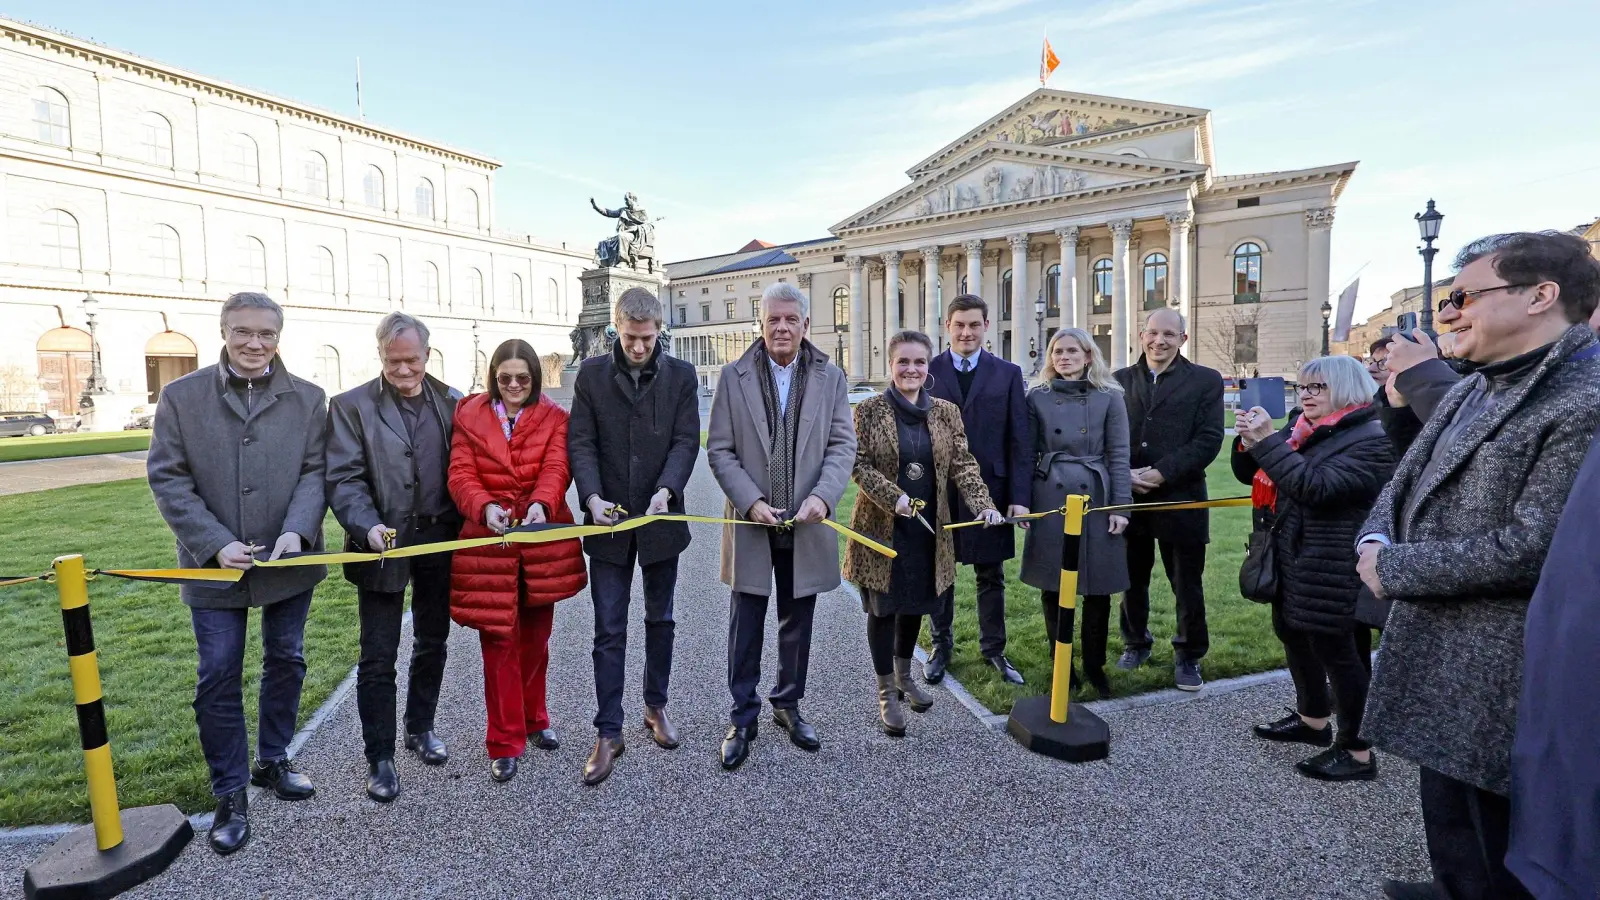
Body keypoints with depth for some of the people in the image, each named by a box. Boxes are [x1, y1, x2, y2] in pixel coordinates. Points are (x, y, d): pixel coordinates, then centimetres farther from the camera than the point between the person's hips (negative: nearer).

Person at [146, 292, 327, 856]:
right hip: (215, 565, -1)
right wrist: (215, 544, -15)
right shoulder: (181, 397, -2)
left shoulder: (307, 399, 0)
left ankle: (272, 762, 36)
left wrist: (297, 532, -19)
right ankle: (230, 795, 21)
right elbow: (167, 478, -5)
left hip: (288, 562, 2)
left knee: (286, 662, 15)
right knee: (218, 678, 5)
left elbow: (314, 471, -3)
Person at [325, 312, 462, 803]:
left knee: (432, 643, 17)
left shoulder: (452, 402, 3)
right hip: (384, 545, -3)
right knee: (378, 658, 3)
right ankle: (379, 758, 19)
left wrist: (465, 526, -7)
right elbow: (343, 479, -9)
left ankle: (420, 728, 38)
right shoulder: (351, 406, -4)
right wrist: (368, 527, -25)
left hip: (439, 541, 3)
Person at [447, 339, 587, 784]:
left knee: (536, 638, 15)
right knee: (498, 641, 2)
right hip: (489, 539, -1)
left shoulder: (553, 418, 3)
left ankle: (533, 720, 35)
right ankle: (505, 743, 14)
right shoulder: (469, 416, 4)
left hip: (543, 539, 1)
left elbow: (556, 468, -11)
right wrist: (484, 507, -25)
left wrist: (541, 504, -31)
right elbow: (461, 474, -5)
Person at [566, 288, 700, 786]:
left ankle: (656, 706, 34)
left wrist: (666, 490, -22)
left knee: (659, 620, 16)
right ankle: (608, 732, 13)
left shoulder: (681, 375, 0)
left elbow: (686, 442, -6)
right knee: (609, 630, 3)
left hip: (661, 518, 1)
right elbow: (580, 443, -4)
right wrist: (593, 497, -19)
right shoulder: (592, 374, 0)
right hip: (609, 521, -1)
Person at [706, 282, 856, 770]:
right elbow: (719, 450, -3)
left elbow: (843, 445, 0)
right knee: (745, 628, 6)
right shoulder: (734, 376, -1)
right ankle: (743, 719, 22)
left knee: (798, 624, 14)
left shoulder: (830, 377, 3)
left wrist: (822, 496, -17)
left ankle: (788, 706, 33)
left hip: (806, 526, 2)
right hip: (752, 525, -1)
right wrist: (751, 502, -15)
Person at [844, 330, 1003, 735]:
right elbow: (860, 464, -8)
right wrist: (894, 497, -22)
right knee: (883, 607, 5)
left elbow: (962, 464, 1)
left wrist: (984, 504, -14)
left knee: (915, 604, 16)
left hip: (928, 526, 4)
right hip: (882, 526, -3)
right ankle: (886, 693, 20)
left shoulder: (946, 411, 4)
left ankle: (904, 676, 38)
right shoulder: (869, 409, -6)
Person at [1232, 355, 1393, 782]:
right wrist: (1248, 440, -8)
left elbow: (1316, 486, -27)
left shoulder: (1371, 439, -15)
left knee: (1337, 650, 1)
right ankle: (1312, 719, 40)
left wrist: (1266, 440, -27)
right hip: (1290, 561, 9)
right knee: (1293, 636, 20)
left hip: (1333, 570, -9)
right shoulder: (1301, 428, 9)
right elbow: (1249, 474, 12)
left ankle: (1357, 752, 16)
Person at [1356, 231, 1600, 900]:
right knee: (1447, 817, 27)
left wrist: (1394, 570, -16)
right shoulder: (1469, 390, 10)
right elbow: (1404, 482, 14)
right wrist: (1377, 539, -7)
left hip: (1503, 682, -8)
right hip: (1435, 656, 8)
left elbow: (1531, 547, -25)